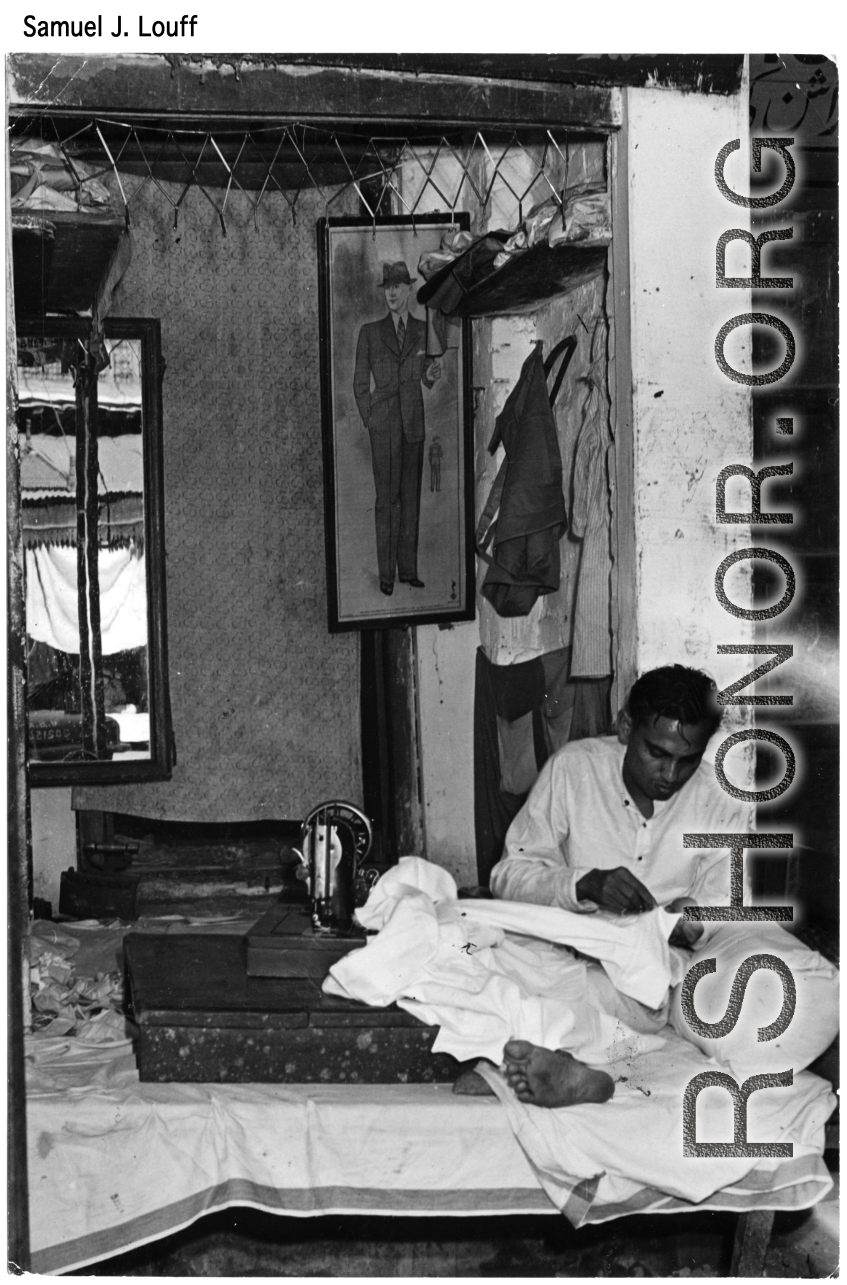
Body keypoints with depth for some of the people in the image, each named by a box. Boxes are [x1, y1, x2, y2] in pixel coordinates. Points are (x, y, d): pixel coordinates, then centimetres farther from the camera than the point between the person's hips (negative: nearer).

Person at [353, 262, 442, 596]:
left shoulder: (425, 331, 10)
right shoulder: (370, 332, 6)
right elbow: (360, 383, 9)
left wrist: (431, 376, -6)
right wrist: (369, 420, 1)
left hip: (415, 421, 2)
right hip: (383, 424, -2)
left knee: (411, 496, 4)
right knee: (386, 497, -4)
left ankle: (408, 569, 10)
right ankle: (386, 572, -1)